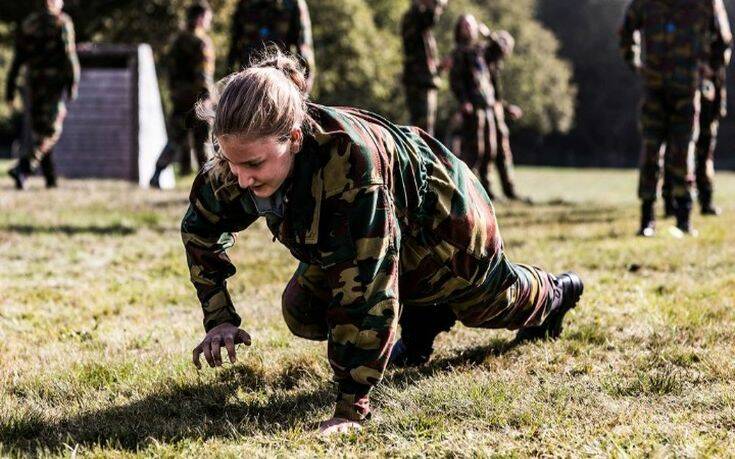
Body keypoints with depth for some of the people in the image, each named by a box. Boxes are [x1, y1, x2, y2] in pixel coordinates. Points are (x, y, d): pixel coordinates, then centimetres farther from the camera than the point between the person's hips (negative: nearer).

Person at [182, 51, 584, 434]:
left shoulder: (349, 159, -50)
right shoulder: (243, 158, -29)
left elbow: (363, 287, -48)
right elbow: (199, 227, -6)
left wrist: (351, 406, -47)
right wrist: (218, 318, -16)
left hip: (441, 221, -5)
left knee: (494, 302, 22)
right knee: (302, 315, -4)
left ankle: (553, 295, 60)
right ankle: (424, 315, 21)